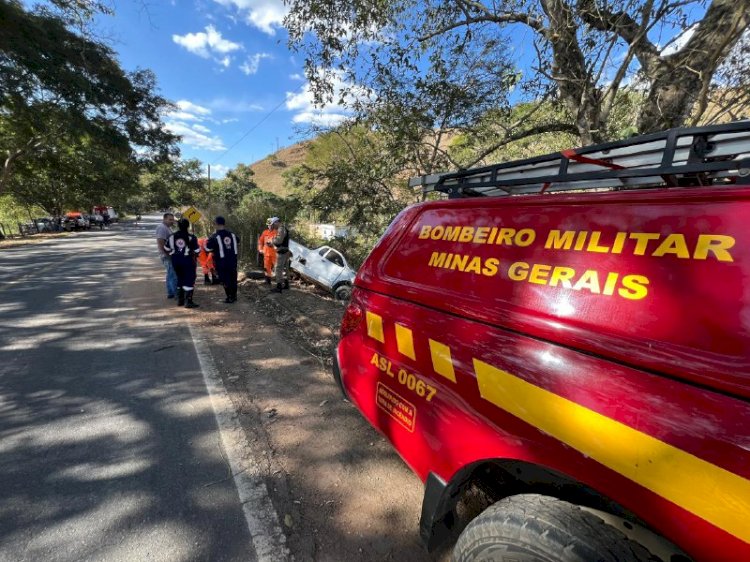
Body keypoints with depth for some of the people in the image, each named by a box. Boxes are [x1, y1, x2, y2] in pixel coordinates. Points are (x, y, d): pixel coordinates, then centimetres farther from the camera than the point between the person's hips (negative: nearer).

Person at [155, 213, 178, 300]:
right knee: (173, 275, -9)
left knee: (171, 274, 16)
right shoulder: (162, 228, -15)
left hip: (170, 255, 11)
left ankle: (170, 293, 24)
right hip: (167, 256, -11)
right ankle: (177, 293, -6)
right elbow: (160, 243, -23)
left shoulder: (168, 227, 16)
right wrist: (167, 253, -24)